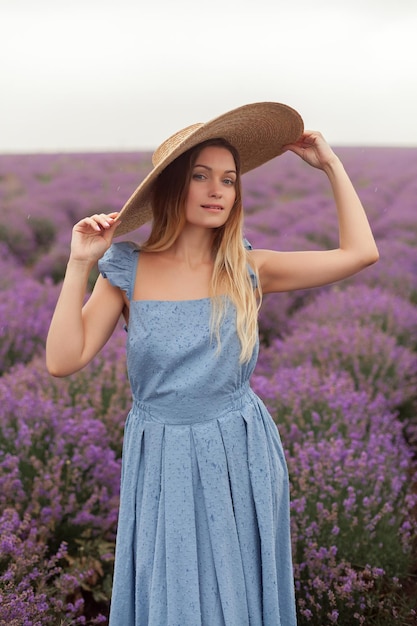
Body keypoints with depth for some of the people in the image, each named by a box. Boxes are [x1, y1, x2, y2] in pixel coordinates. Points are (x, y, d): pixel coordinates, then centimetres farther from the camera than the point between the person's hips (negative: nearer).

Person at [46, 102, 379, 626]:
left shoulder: (247, 270, -3)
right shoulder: (128, 270, -7)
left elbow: (360, 252, -3)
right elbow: (63, 361, -12)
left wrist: (330, 164, 1)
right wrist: (80, 264, -17)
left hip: (243, 459, 1)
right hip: (162, 463, -1)